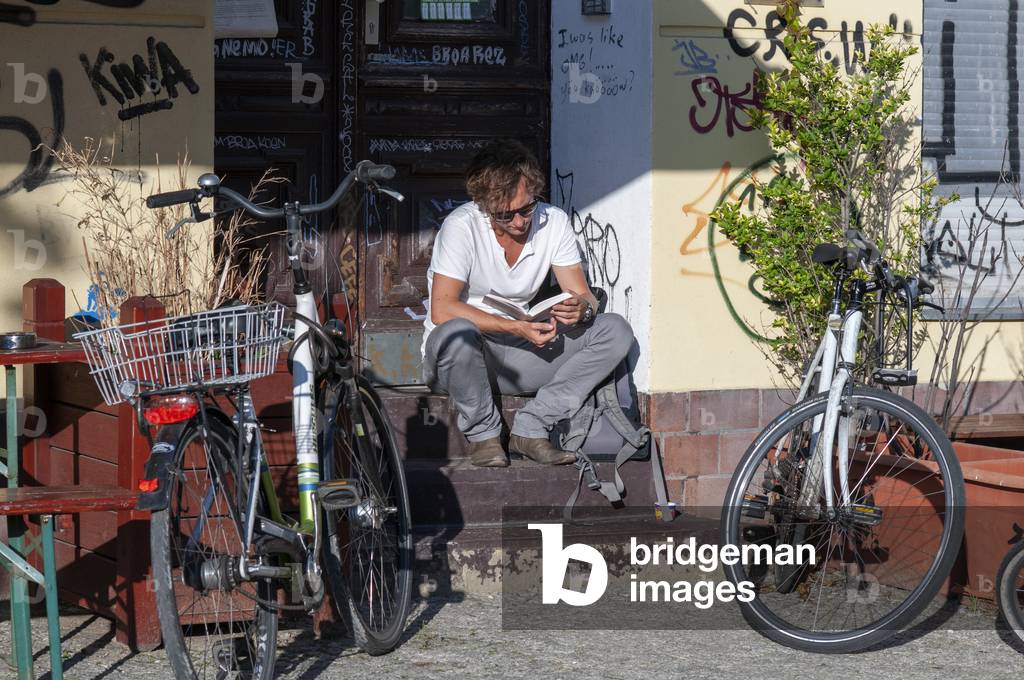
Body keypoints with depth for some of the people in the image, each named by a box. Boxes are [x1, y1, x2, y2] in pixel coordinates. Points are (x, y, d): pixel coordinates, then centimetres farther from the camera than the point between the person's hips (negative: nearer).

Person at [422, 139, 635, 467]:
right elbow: (442, 309, -24)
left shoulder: (553, 222, -5)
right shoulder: (462, 226, -18)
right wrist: (515, 327, -30)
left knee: (615, 331, -12)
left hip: (517, 357, 5)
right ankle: (483, 434, -14)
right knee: (457, 333, -41)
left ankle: (530, 429, -15)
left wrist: (581, 308, -27)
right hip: (456, 355, -4)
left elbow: (582, 294, -1)